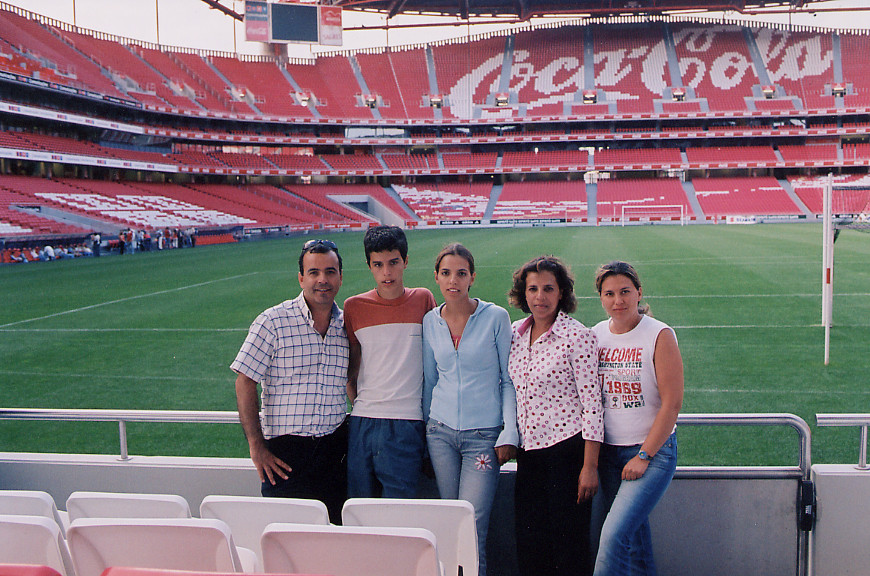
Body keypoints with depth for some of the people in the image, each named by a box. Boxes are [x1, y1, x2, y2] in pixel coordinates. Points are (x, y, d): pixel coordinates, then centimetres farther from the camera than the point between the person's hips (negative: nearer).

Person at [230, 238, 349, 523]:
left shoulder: (348, 325, 6)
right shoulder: (273, 321, -6)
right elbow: (245, 382, -5)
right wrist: (256, 446, -9)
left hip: (334, 451, 3)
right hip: (283, 451, -3)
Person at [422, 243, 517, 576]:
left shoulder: (496, 317, -3)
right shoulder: (430, 321, 7)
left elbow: (509, 380, -1)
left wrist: (509, 434, -8)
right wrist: (425, 436, 16)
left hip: (484, 435, -3)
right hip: (441, 432, 3)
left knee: (472, 527, -10)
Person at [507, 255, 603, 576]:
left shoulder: (578, 336, -10)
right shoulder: (515, 333, 7)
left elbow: (592, 403, -11)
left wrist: (590, 466, -13)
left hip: (567, 450, -5)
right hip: (528, 452, 6)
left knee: (569, 546, 1)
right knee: (529, 549, 9)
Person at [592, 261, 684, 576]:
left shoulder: (659, 335, -9)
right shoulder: (595, 335, 4)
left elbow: (672, 403, -11)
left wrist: (643, 456, -13)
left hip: (653, 450, -5)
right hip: (608, 452, 5)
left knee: (615, 534, -16)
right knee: (634, 536, 11)